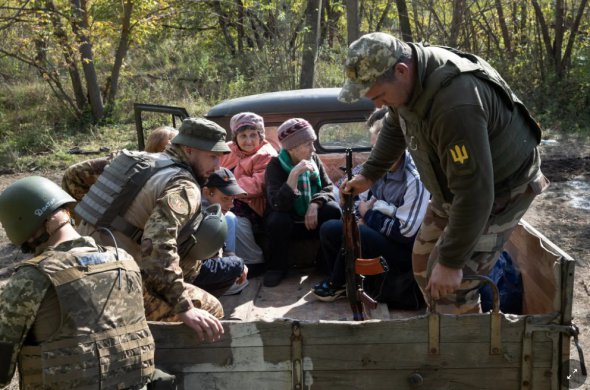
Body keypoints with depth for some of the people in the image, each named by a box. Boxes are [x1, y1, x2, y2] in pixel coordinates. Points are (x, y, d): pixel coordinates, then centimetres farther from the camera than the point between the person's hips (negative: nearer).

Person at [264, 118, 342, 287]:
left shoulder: (314, 159, -4)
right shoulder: (275, 165, -16)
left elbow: (328, 188, -5)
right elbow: (278, 204, -29)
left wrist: (315, 204, -26)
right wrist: (294, 174, -38)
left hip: (312, 217, 3)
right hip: (288, 221, -3)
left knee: (333, 210, -26)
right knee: (277, 219, -36)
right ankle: (277, 267, -11)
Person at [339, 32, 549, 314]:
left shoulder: (455, 102, -39)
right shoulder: (407, 78, -9)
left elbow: (475, 193, -36)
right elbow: (394, 129, 14)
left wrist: (451, 262, -30)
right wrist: (369, 174, 11)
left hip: (498, 190, -9)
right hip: (456, 186, 9)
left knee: (450, 289, -11)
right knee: (423, 263, 15)